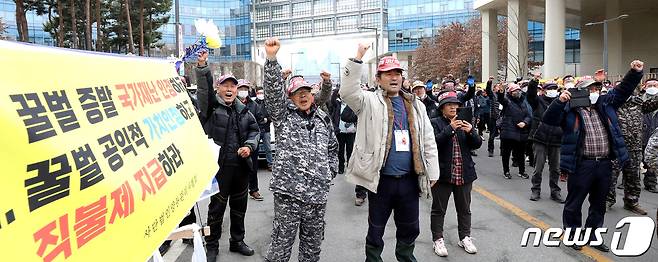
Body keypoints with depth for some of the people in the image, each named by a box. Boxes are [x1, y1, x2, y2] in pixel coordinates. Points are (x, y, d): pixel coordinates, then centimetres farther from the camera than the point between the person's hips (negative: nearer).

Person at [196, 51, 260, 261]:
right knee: (217, 206, 5)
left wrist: (249, 145, -4)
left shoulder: (243, 110, 10)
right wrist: (202, 66, -34)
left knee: (239, 205, 16)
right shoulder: (211, 106, -3)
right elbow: (204, 89, -20)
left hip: (242, 164, 5)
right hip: (220, 165, -5)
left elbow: (254, 129, 14)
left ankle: (237, 241, 34)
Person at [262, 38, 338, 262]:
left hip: (318, 195, 5)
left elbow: (333, 148, 26)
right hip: (289, 193, -4)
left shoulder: (323, 119, 15)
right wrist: (271, 58, -26)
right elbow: (273, 90, -14)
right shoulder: (283, 114, 2)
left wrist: (330, 171, 12)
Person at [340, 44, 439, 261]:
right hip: (381, 179, -4)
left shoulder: (415, 105, 10)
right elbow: (347, 92, -20)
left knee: (410, 229, 19)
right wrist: (357, 59, -25)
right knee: (376, 230, 11)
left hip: (410, 180, 4)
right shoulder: (370, 101, -1)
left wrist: (432, 173, 7)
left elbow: (428, 140, 10)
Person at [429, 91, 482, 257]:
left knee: (464, 209, 14)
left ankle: (465, 237, 28)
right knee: (438, 209, 5)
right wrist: (450, 129, -25)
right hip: (442, 174, -4)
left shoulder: (464, 123, 11)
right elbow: (433, 143, -19)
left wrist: (471, 131, -14)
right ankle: (438, 239, 16)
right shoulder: (435, 123, -4)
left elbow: (477, 144, 5)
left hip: (464, 174, 4)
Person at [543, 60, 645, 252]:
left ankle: (593, 235, 32)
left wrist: (635, 73, 2)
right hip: (581, 165, -6)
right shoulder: (569, 108, -5)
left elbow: (623, 90, 17)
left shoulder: (605, 103, 13)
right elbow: (549, 119, -16)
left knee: (598, 204, 17)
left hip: (604, 164, 6)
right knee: (574, 203, 7)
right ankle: (572, 234, 22)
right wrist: (559, 101, -30)